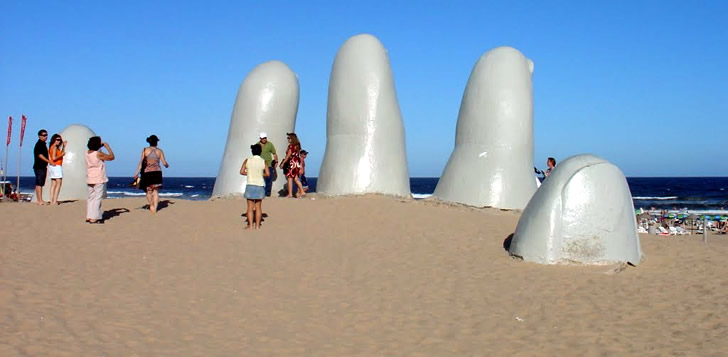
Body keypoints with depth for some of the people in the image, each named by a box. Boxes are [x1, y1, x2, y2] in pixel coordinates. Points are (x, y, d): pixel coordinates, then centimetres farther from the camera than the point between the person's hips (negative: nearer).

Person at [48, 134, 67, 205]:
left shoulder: (56, 147, 15)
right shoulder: (54, 147, -13)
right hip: (56, 166, -10)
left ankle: (52, 201, 9)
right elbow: (54, 158, -21)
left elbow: (61, 154, 25)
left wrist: (64, 146, 19)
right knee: (59, 184, -9)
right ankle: (54, 201, -14)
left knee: (53, 185, 9)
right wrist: (61, 155, -9)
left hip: (53, 167, 10)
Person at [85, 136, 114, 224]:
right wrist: (107, 147, 0)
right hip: (98, 180, -7)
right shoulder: (99, 154, -15)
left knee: (91, 198, 15)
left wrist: (101, 146, 18)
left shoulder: (87, 153, 6)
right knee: (97, 198, -3)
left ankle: (89, 216, 18)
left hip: (89, 179, 7)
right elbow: (111, 157, -8)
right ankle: (94, 218, -5)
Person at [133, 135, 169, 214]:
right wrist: (167, 165, 25)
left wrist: (137, 172, -6)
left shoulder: (145, 150, 3)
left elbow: (141, 161, -4)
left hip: (147, 172, 0)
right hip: (157, 172, 0)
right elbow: (164, 163, 2)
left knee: (148, 190, 13)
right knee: (155, 191, 3)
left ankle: (151, 205, 2)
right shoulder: (159, 151, 4)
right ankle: (155, 208, -6)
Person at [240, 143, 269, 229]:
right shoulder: (263, 161, -3)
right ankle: (257, 225, 8)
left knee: (250, 207, 5)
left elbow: (241, 172, -4)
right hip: (260, 185, 0)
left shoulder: (247, 160, -2)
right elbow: (268, 174, -6)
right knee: (258, 207, 8)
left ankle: (250, 225, 2)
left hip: (250, 185, 0)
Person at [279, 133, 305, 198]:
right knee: (296, 178, 14)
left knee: (290, 178, -2)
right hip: (297, 163, 8)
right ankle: (302, 192, 14)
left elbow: (288, 155, -14)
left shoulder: (291, 146, -13)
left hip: (292, 163, -8)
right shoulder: (297, 146, 11)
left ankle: (290, 194, -2)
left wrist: (283, 163, -8)